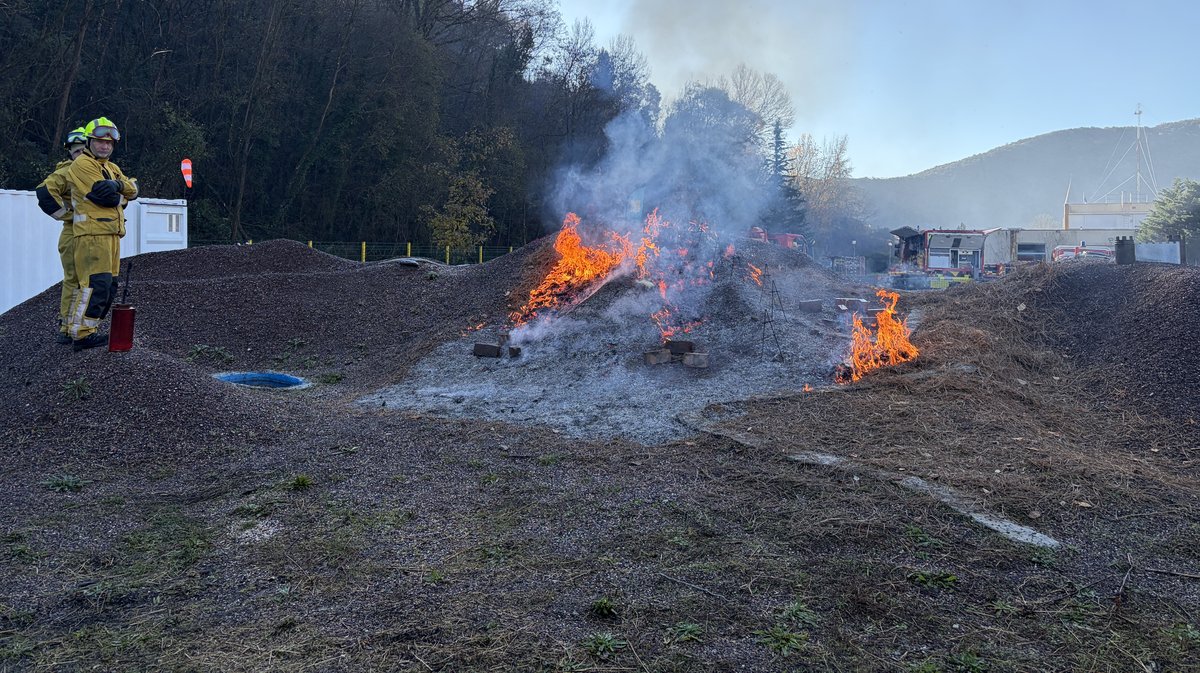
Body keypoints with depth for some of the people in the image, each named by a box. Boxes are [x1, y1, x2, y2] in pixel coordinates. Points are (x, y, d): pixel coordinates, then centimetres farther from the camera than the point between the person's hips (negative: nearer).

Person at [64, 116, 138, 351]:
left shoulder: (112, 168, 24)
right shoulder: (82, 164, -5)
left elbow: (132, 190, 10)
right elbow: (102, 194, -16)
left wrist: (117, 185, -7)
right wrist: (120, 196, 2)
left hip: (111, 233, 9)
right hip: (93, 232, -9)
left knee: (109, 285, 12)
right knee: (96, 283, -15)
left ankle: (89, 328, 19)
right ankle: (82, 334, -13)